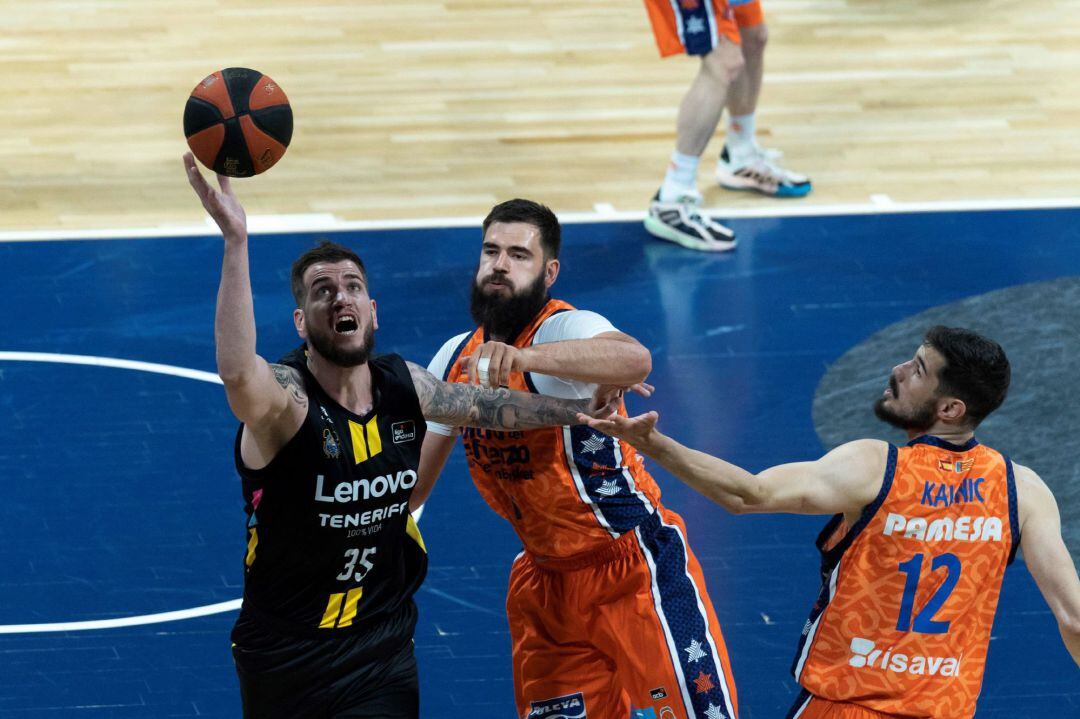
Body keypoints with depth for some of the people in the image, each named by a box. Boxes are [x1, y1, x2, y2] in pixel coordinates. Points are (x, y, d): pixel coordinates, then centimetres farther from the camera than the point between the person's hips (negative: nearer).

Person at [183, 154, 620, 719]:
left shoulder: (403, 386, -3)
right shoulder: (286, 399, -22)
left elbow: (486, 406, 16)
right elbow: (237, 374, -46)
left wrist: (589, 408, 21)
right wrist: (235, 241, -55)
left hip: (381, 650, 4)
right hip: (285, 659, -4)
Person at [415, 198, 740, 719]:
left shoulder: (565, 328, -19)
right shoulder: (456, 359, 4)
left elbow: (636, 361, -44)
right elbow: (409, 483, 15)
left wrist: (523, 357, -56)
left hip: (635, 568, -7)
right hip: (545, 579, 7)